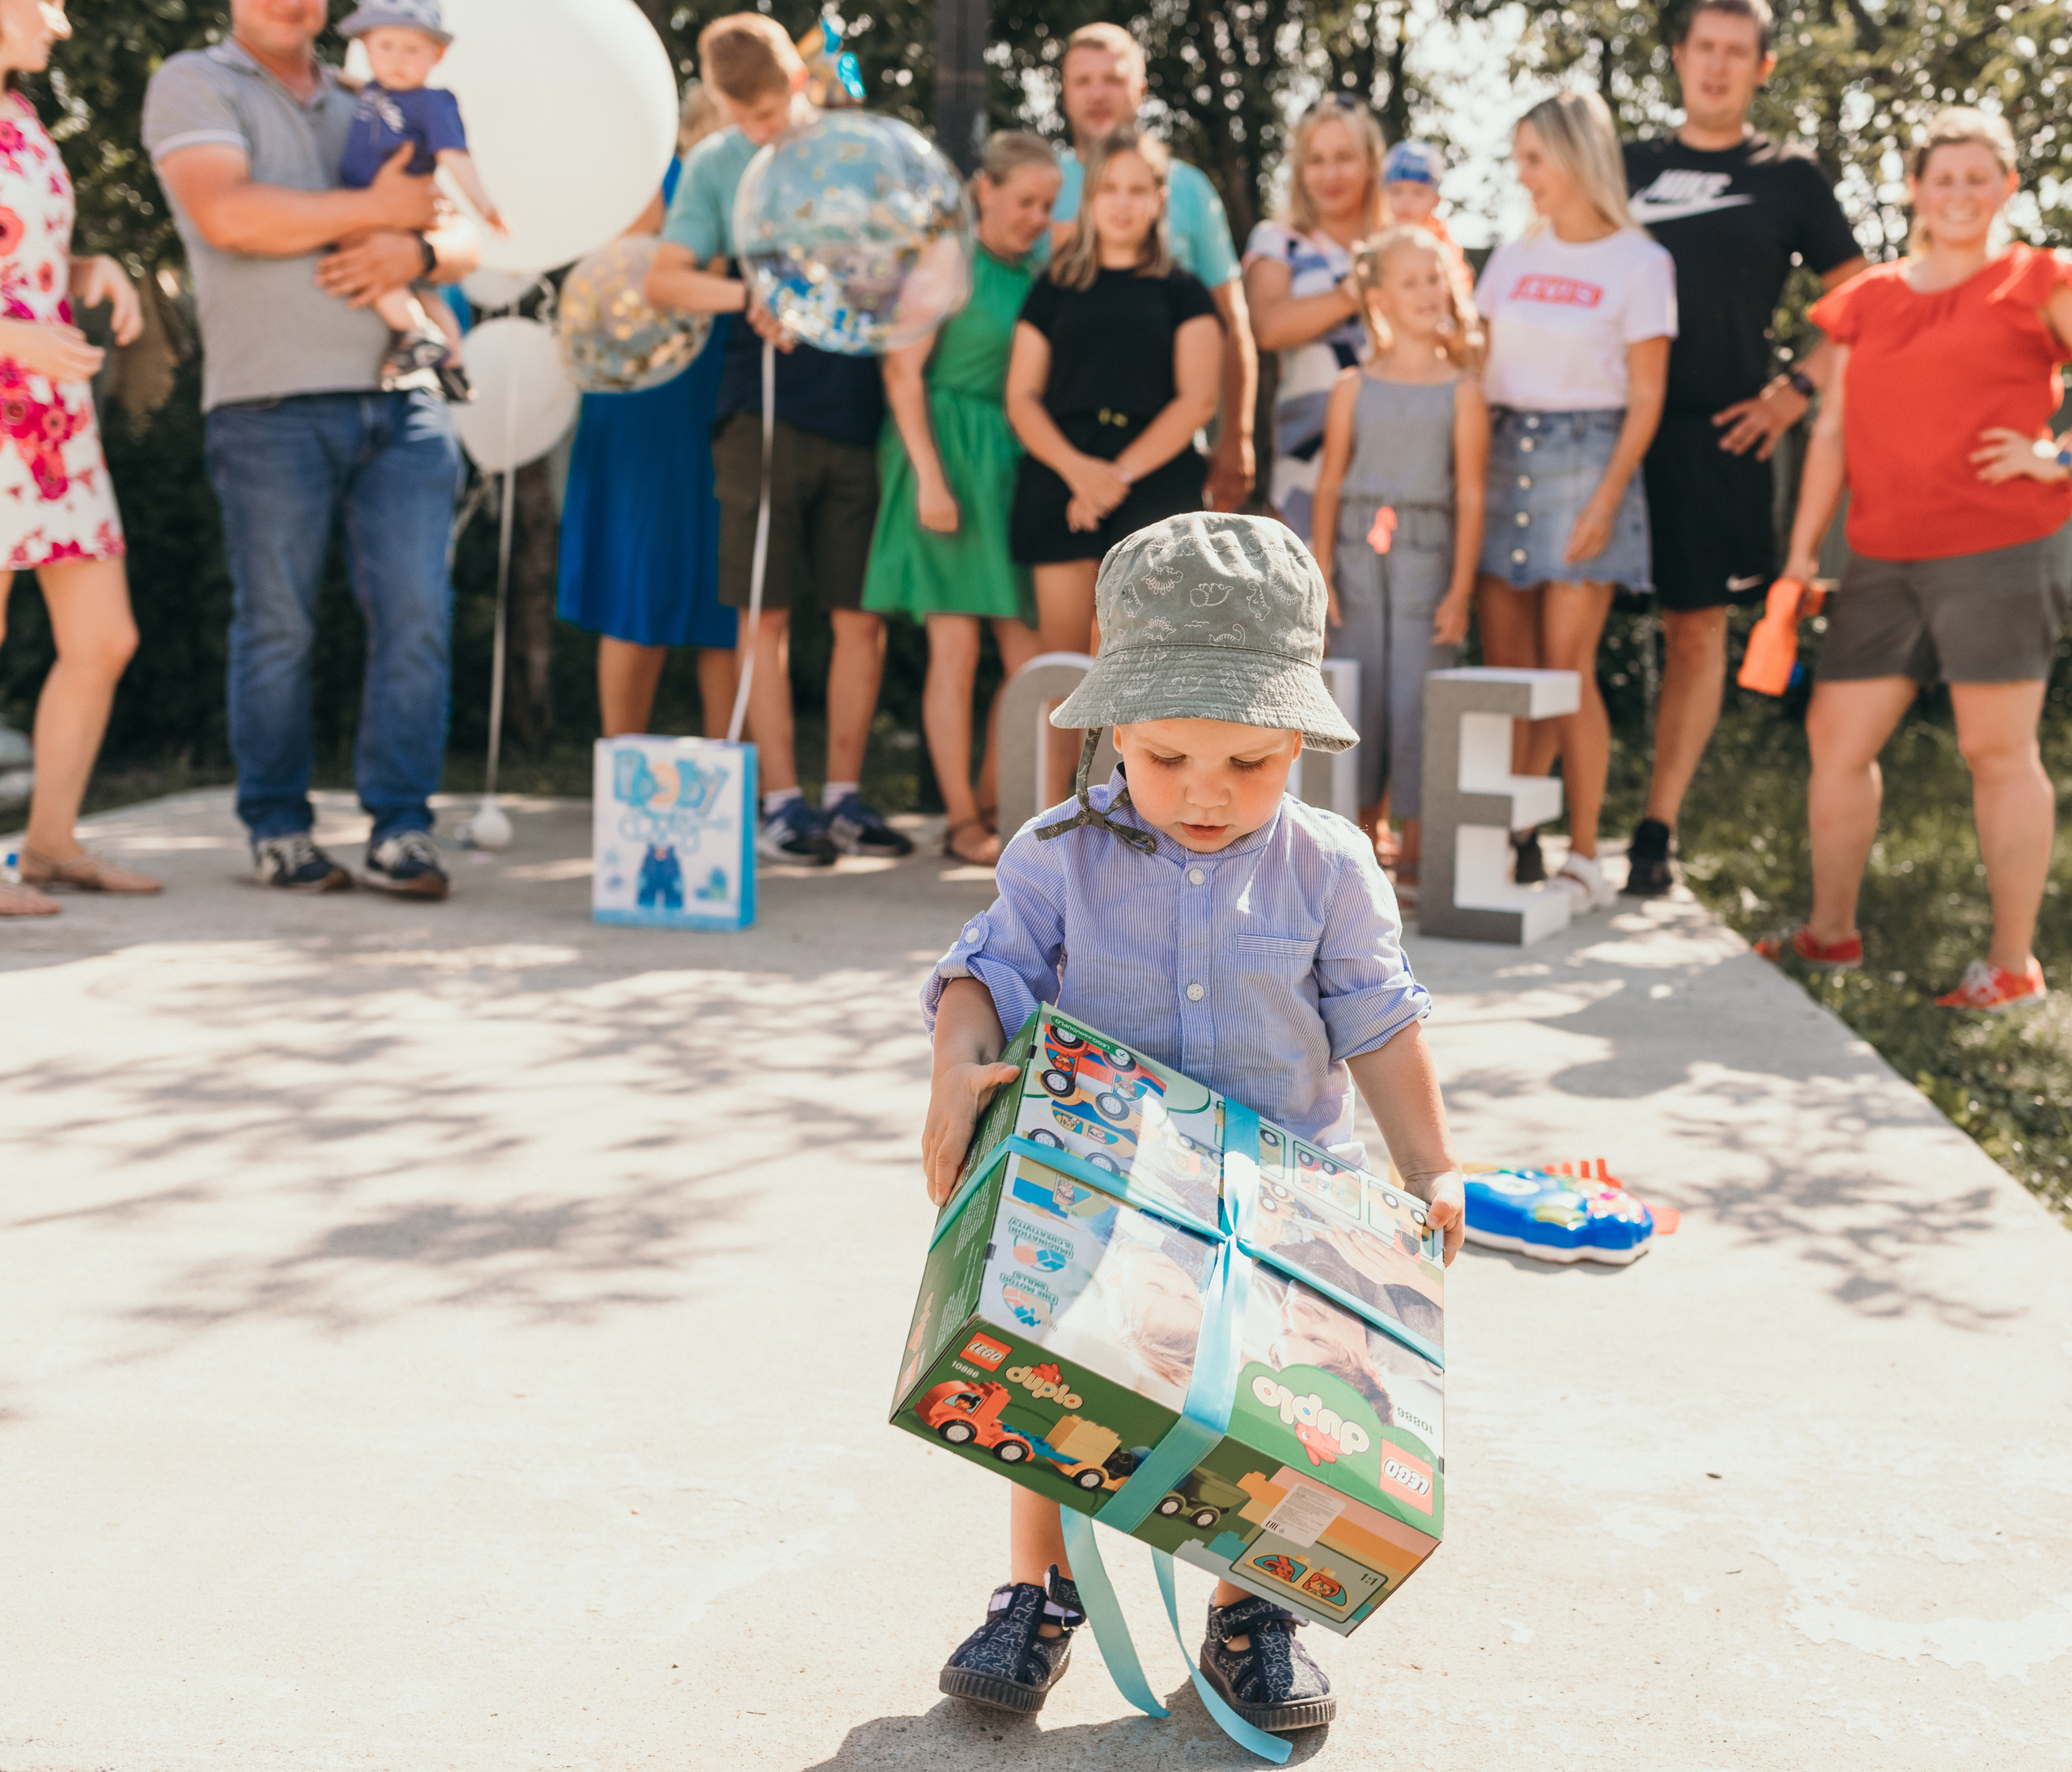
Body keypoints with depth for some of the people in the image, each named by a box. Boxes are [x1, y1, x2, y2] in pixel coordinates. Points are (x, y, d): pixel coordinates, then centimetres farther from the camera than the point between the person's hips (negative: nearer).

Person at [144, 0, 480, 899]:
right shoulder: (193, 85, 7)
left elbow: (465, 237, 16)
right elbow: (227, 215, -12)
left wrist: (416, 251, -8)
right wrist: (375, 209, -6)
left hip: (401, 396, 4)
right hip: (273, 400, -4)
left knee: (417, 612, -5)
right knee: (276, 624, 0)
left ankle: (400, 829, 0)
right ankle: (277, 828, 12)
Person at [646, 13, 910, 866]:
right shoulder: (715, 164, 6)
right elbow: (662, 280, 2)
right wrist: (749, 296, -15)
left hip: (860, 405, 1)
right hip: (766, 410, -1)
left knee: (862, 615, 2)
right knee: (768, 612, -1)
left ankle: (843, 796, 12)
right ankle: (781, 802, 4)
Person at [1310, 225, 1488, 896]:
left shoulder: (1460, 391, 2)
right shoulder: (1354, 388, 7)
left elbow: (1471, 495, -1)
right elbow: (1331, 483, 8)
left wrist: (1460, 590, -7)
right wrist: (1321, 571, 1)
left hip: (1425, 555, -2)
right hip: (1359, 551, 2)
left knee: (1415, 700, -5)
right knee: (1360, 697, 5)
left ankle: (1413, 857, 3)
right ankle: (1362, 847, 15)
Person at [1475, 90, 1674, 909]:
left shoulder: (1638, 263, -1)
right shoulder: (1512, 257, 14)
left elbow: (1646, 396, -4)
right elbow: (1477, 366, 14)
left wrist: (1607, 497, -13)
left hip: (1584, 458, -5)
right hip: (1503, 454, 5)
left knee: (1565, 666, -8)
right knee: (1504, 667, 2)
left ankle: (1584, 857, -1)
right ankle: (1511, 842, 10)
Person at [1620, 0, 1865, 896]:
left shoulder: (1788, 176, 9)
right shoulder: (1628, 167, 13)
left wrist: (1798, 388, 0)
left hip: (1716, 436, -1)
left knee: (1697, 628, 1)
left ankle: (1656, 831, 8)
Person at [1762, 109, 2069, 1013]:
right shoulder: (1868, 301, 14)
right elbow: (1834, 432, 14)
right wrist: (1802, 551, 10)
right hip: (1884, 559, 5)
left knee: (1998, 749, -3)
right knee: (1836, 737, 8)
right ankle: (1831, 931, 22)